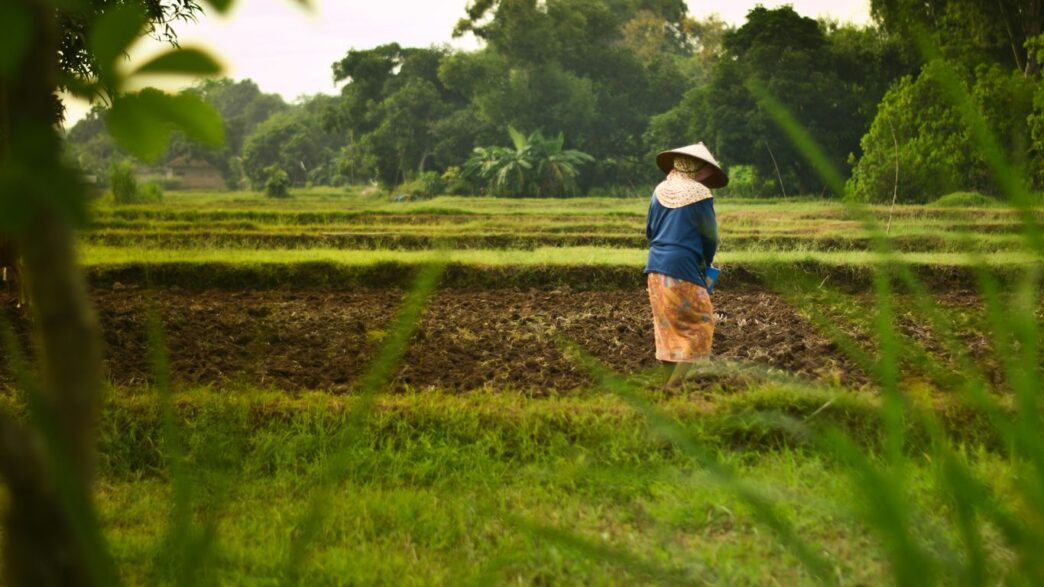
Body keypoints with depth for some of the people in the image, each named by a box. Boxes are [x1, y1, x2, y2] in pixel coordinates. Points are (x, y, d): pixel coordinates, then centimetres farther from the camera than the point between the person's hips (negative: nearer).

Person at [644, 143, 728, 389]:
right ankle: (674, 385, -5)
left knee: (668, 328, 16)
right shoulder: (700, 194, -8)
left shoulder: (660, 191, 9)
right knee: (700, 324, 2)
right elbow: (710, 237, 0)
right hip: (683, 269, -7)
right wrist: (706, 266, 17)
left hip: (656, 268, 7)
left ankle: (666, 381, 16)